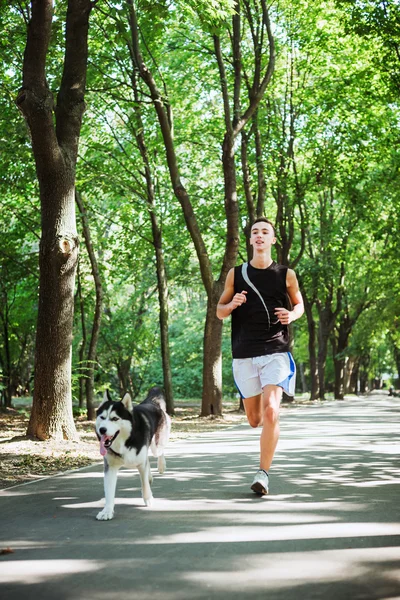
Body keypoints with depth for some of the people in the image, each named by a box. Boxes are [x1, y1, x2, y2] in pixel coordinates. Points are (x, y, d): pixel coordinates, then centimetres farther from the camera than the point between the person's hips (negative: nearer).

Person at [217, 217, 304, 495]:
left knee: (270, 412, -19)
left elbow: (299, 304, 18)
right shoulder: (236, 274, 6)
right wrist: (232, 305, -10)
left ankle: (264, 473, -9)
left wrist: (291, 315, -6)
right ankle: (272, 427, 47)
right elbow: (219, 311, 13)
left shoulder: (286, 274, 3)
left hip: (276, 352, -2)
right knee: (254, 419, 11)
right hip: (245, 354, 2)